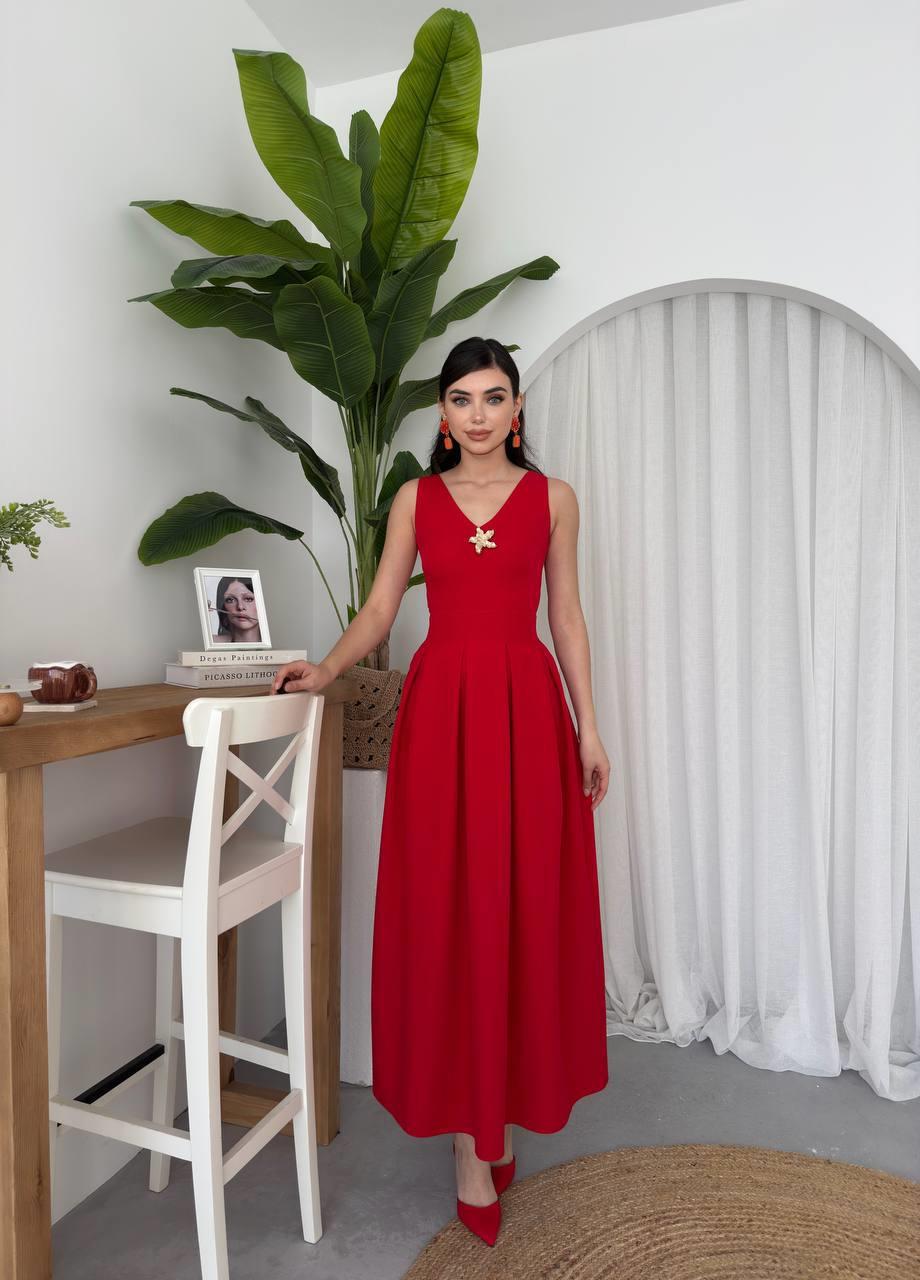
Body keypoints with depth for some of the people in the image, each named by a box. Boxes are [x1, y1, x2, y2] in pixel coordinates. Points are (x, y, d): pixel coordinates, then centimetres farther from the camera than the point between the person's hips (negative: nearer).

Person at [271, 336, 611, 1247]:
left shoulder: (552, 498, 8)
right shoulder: (416, 498, 9)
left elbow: (566, 616, 7)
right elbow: (380, 607, 5)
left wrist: (588, 727, 4)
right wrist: (324, 670, -12)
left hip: (527, 704, 0)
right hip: (440, 704, 0)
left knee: (524, 900, 4)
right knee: (447, 905, 0)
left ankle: (506, 1098, 25)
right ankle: (470, 1131, 14)